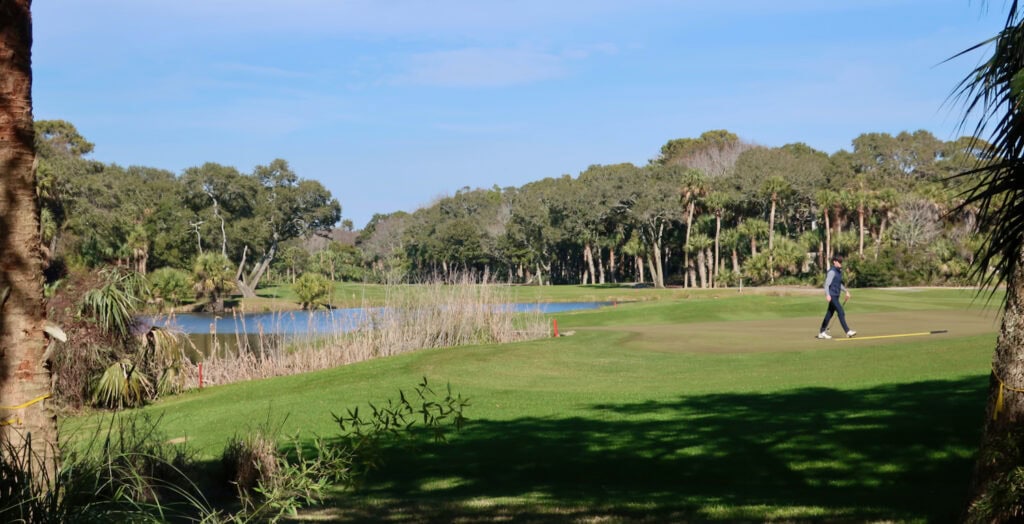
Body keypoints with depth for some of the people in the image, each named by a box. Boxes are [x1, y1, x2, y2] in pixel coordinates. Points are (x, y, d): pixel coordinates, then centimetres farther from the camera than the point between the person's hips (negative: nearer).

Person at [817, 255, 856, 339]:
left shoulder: (839, 271, 14)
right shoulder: (832, 272, -14)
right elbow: (827, 284, -19)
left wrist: (846, 291, 24)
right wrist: (827, 295, -30)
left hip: (836, 296, 9)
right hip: (832, 296, -9)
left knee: (829, 314, 11)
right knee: (841, 313, -10)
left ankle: (822, 333, 16)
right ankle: (848, 331, -9)